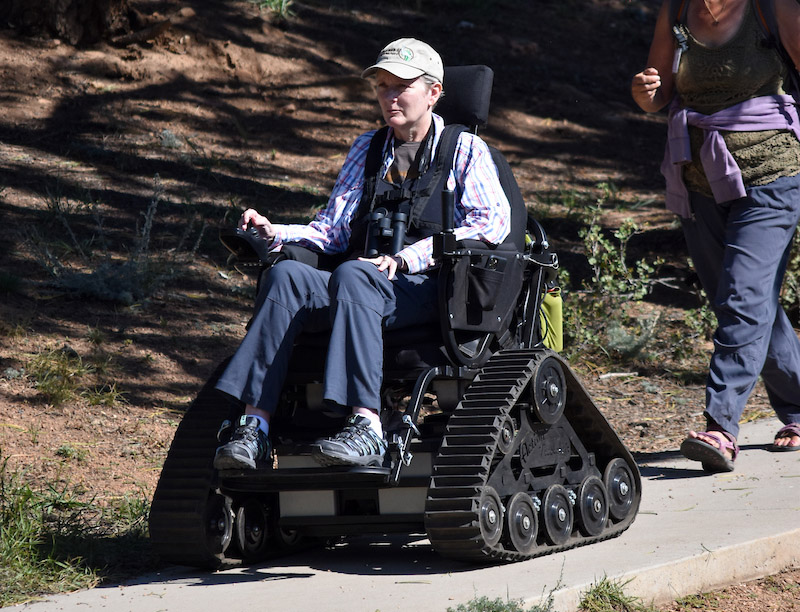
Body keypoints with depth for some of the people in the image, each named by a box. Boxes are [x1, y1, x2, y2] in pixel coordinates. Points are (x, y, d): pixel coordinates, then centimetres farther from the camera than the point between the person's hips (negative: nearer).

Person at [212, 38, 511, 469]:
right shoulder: (367, 149, 26)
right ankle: (255, 423, -38)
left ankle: (366, 427, -48)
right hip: (365, 282, 4)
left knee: (352, 274, -37)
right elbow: (332, 230, 20)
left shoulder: (465, 150, 13)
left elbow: (493, 222, -4)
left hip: (426, 289, -4)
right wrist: (274, 233, -2)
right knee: (286, 275, -26)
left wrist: (405, 259, -14)